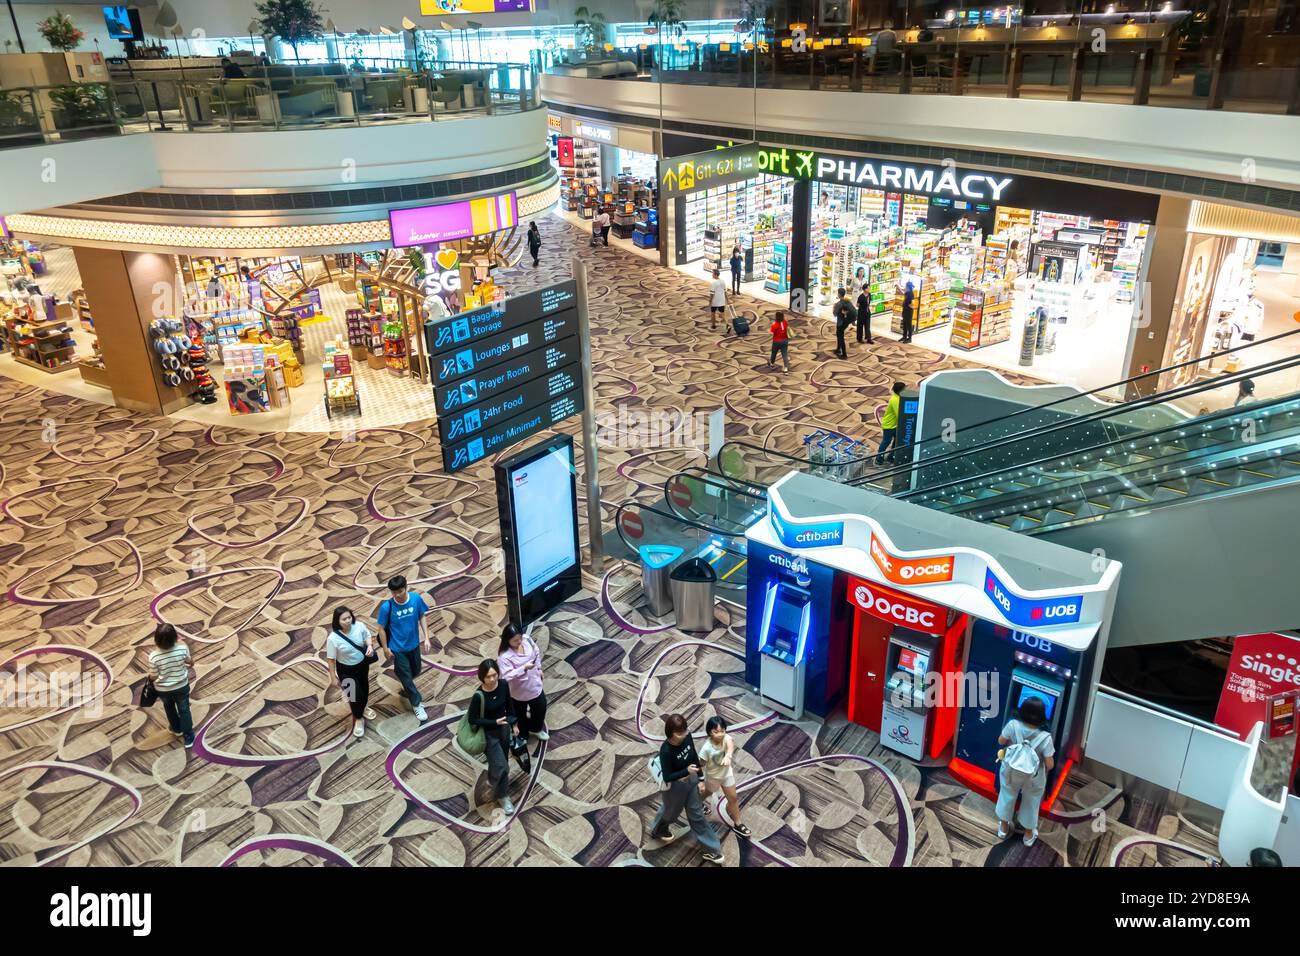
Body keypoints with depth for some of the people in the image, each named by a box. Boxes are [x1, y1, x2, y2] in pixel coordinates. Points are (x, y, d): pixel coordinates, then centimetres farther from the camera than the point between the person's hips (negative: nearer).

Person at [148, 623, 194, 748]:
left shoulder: (153, 657, -30)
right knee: (184, 710, 19)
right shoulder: (182, 648, -26)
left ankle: (176, 729, 52)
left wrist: (150, 675, 8)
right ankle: (188, 738, 29)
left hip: (163, 689, 0)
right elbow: (188, 661, -3)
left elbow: (153, 677, -16)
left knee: (169, 708, 29)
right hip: (182, 686, 0)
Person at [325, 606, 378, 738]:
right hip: (346, 670, -4)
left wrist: (370, 645, -21)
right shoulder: (333, 638, -31)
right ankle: (358, 719, 32)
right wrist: (334, 676, -12)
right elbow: (331, 658, -19)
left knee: (364, 688, 26)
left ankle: (363, 708, 59)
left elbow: (367, 636, -1)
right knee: (354, 694, 2)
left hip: (362, 664, 4)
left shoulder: (359, 626, -23)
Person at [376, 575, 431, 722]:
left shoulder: (416, 598, -18)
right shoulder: (387, 607, -26)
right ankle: (417, 704, 30)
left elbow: (421, 617, -3)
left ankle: (406, 688, 56)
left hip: (414, 644, 3)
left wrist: (426, 637, -3)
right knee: (405, 676, 11)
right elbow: (382, 629, -13)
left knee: (416, 670, 23)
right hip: (398, 648, -3)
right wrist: (386, 649, -7)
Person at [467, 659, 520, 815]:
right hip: (489, 733, -5)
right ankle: (502, 796, 25)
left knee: (499, 761, 25)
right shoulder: (478, 696, -30)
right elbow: (473, 719, -19)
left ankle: (492, 780, 54)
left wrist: (514, 724, 8)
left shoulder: (503, 685, -16)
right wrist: (495, 722, -25)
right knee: (501, 765, 1)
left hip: (504, 728, 5)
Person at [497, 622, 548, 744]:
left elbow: (536, 652, 4)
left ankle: (536, 729, 54)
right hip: (518, 692, -6)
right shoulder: (504, 656, -33)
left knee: (541, 707, 25)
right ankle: (522, 737, 46)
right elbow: (507, 676, -39)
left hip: (535, 685, 6)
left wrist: (539, 668, 8)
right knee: (520, 715, 18)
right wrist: (524, 668, -43)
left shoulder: (526, 639, -15)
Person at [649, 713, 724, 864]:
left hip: (692, 780, 5)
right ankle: (657, 831, 58)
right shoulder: (666, 751, -35)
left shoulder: (687, 737, -18)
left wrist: (700, 780, 2)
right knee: (671, 811, 24)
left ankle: (712, 850, 31)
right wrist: (686, 771, -40)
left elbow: (695, 757, -2)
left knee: (697, 814, 18)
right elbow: (667, 777, -27)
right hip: (675, 786, -5)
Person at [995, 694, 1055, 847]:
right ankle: (1029, 835, 45)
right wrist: (1047, 754, -2)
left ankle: (1003, 828, 47)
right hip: (1033, 778, -2)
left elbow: (1001, 741, -7)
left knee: (1007, 796, 27)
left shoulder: (1013, 725, -25)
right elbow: (1050, 765, -22)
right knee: (1030, 803, 25)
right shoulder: (1045, 738, -31)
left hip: (1011, 772, 2)